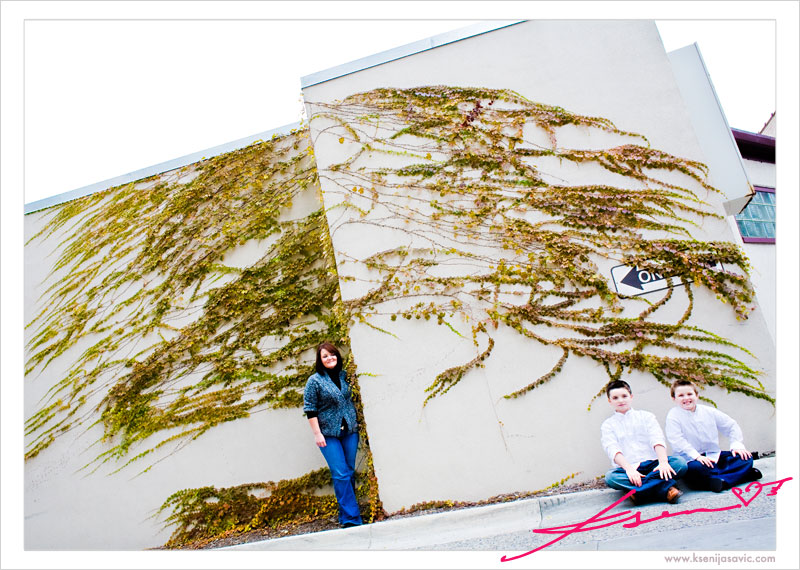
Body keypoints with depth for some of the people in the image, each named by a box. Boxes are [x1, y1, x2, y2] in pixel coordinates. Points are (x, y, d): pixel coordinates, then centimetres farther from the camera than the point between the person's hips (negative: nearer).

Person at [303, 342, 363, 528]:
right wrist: (317, 433, -11)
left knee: (349, 472, 8)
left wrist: (355, 423, 13)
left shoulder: (344, 375, 7)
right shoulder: (314, 381, -6)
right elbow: (310, 409, -6)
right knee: (340, 474, -8)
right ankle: (351, 516, -2)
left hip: (350, 431, 4)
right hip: (329, 434, -4)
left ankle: (346, 515, 21)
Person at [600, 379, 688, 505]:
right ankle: (665, 488, -36)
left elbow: (657, 439, -2)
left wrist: (663, 462, -22)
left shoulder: (646, 416, 15)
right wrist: (629, 469, -26)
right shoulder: (607, 425, 10)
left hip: (652, 464, 2)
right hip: (627, 468, -2)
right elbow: (613, 450, -7)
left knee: (680, 463, -26)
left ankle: (639, 491, -34)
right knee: (610, 477, -34)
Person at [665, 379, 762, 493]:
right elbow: (677, 442, -16)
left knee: (746, 458, -13)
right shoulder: (673, 416, -6)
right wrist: (696, 456, -27)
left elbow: (731, 425, 16)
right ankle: (740, 473, -29)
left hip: (715, 456, 6)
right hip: (693, 460, -5)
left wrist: (737, 445, 0)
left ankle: (723, 481, -32)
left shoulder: (709, 411, 9)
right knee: (696, 469, -38)